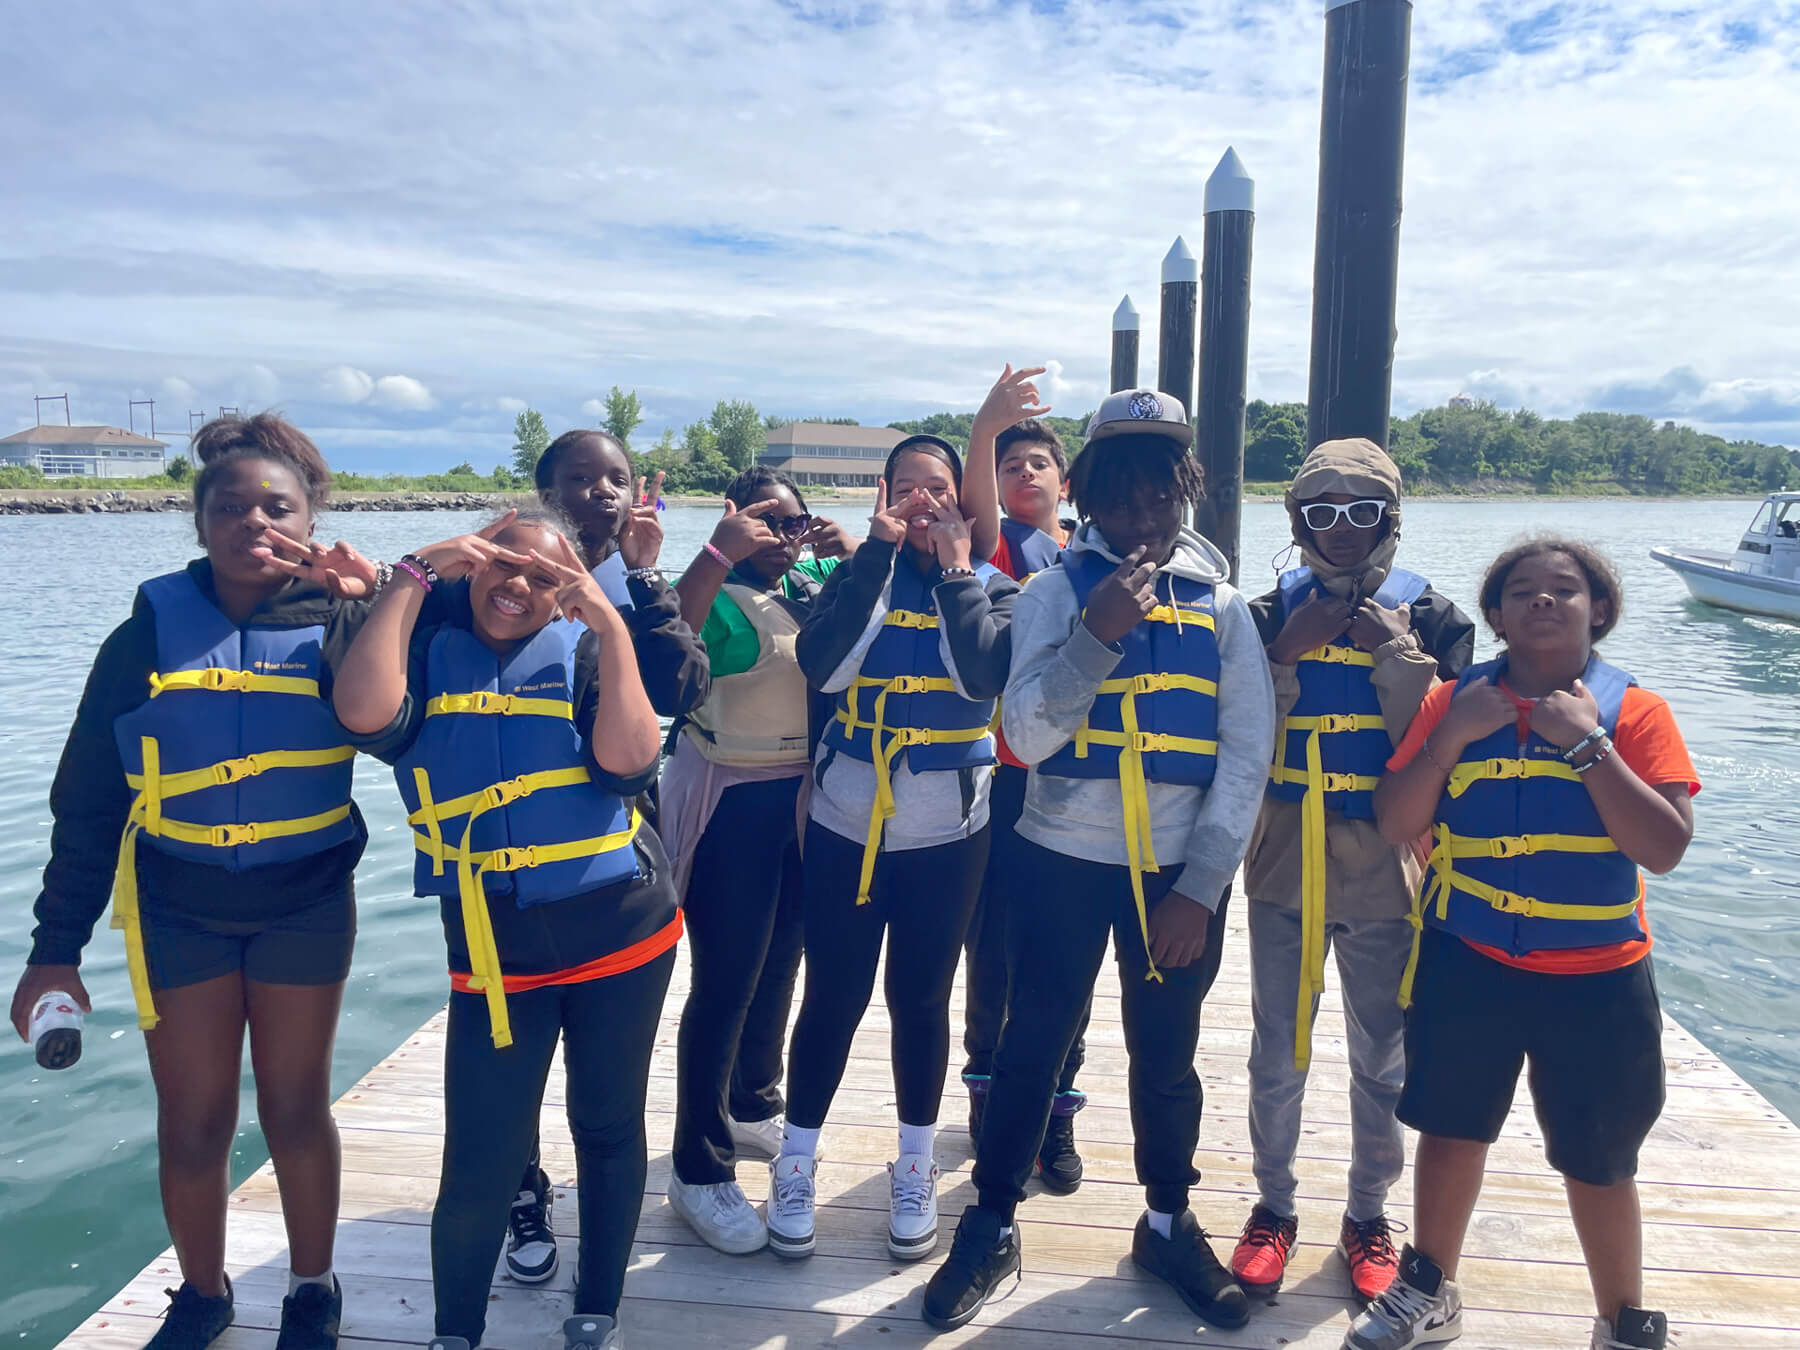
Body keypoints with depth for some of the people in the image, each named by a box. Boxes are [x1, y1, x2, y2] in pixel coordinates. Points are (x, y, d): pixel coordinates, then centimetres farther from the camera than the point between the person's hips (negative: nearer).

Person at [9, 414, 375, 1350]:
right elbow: (87, 800, 1)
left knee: (296, 1110, 10)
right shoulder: (150, 632, -4)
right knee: (192, 1122, 9)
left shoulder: (338, 625, -6)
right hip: (177, 910, 1)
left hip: (307, 905, -1)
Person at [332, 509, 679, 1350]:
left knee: (608, 1128, 13)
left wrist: (611, 626, -18)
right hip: (494, 949, 0)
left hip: (620, 929, 1)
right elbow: (366, 714, -22)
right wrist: (414, 577, -15)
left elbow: (630, 763, -18)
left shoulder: (580, 650, -2)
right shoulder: (425, 645, 0)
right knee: (478, 1162, 1)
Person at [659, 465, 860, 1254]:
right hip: (732, 804, -7)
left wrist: (855, 557, -8)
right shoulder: (718, 592, -13)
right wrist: (721, 551, -36)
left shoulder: (817, 580, 7)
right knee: (725, 982, -2)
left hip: (807, 796, 7)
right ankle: (699, 1171, 11)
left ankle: (754, 1109, 40)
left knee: (779, 964, 19)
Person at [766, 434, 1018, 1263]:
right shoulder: (860, 576, 1)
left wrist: (955, 570, -13)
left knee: (922, 1001, 11)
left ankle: (915, 1170, 30)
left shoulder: (989, 585, 1)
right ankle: (795, 1166, 25)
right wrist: (880, 553, -16)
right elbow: (821, 666, -18)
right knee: (833, 998, 6)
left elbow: (988, 676, -19)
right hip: (845, 823, 0)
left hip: (946, 833, 0)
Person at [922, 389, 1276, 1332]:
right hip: (1065, 860, -1)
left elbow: (1248, 754, -2)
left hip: (1180, 869, 2)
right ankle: (990, 1228, 28)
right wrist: (1096, 634, -25)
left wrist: (1202, 888, -7)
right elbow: (1025, 736, -13)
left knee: (1166, 1057, 15)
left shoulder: (1220, 603, 1)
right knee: (1031, 1049, 9)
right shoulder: (1056, 591, -4)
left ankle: (1169, 1224, 37)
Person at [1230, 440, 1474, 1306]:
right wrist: (1289, 655, -14)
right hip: (1286, 865, 0)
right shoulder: (1271, 615, 1)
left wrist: (1396, 653, -14)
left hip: (1385, 868, 0)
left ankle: (1368, 1216, 32)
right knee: (1277, 1052, 10)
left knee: (1382, 1058, 12)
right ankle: (1274, 1207, 29)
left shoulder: (1427, 618, 0)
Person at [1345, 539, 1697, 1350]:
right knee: (1451, 1129, 15)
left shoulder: (1633, 712, -5)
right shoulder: (1457, 702, 1)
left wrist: (1587, 742, -20)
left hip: (1595, 976, -2)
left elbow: (1665, 848, -15)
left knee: (1598, 1161, 11)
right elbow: (1393, 825, -4)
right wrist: (1452, 735, -14)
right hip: (1466, 962, 2)